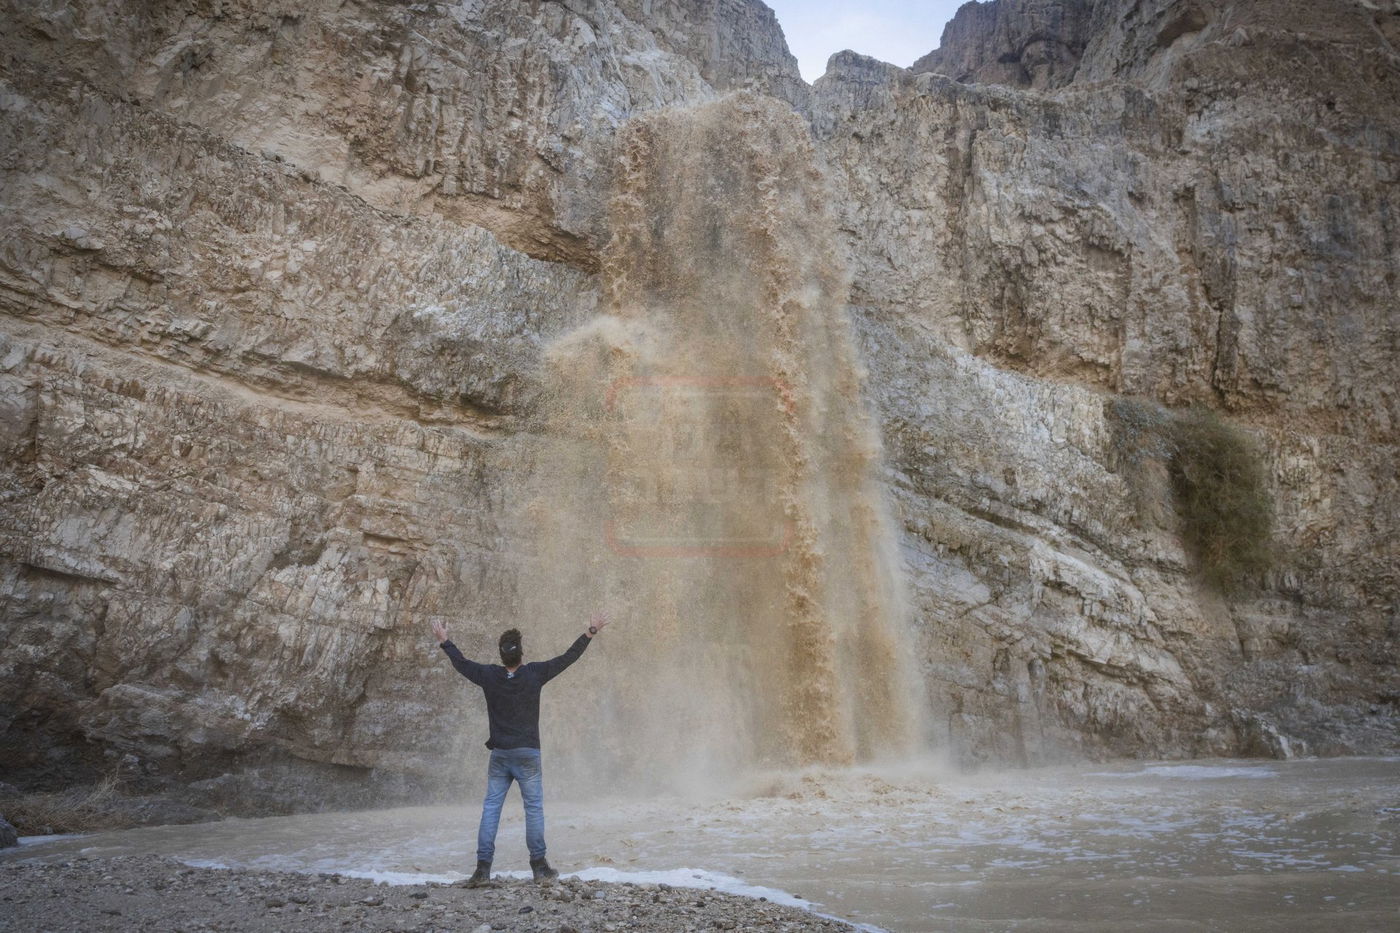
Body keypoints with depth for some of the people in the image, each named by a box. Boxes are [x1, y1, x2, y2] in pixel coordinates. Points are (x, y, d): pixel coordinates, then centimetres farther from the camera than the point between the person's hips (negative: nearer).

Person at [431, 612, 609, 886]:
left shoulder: (489, 676, -3)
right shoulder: (534, 674, -9)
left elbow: (461, 663, 13)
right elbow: (568, 657, -4)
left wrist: (444, 641, 29)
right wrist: (591, 632, 4)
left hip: (499, 754, 2)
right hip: (528, 753, -2)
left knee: (490, 808, 7)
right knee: (534, 808, 4)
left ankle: (483, 866, 4)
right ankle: (539, 866, 7)